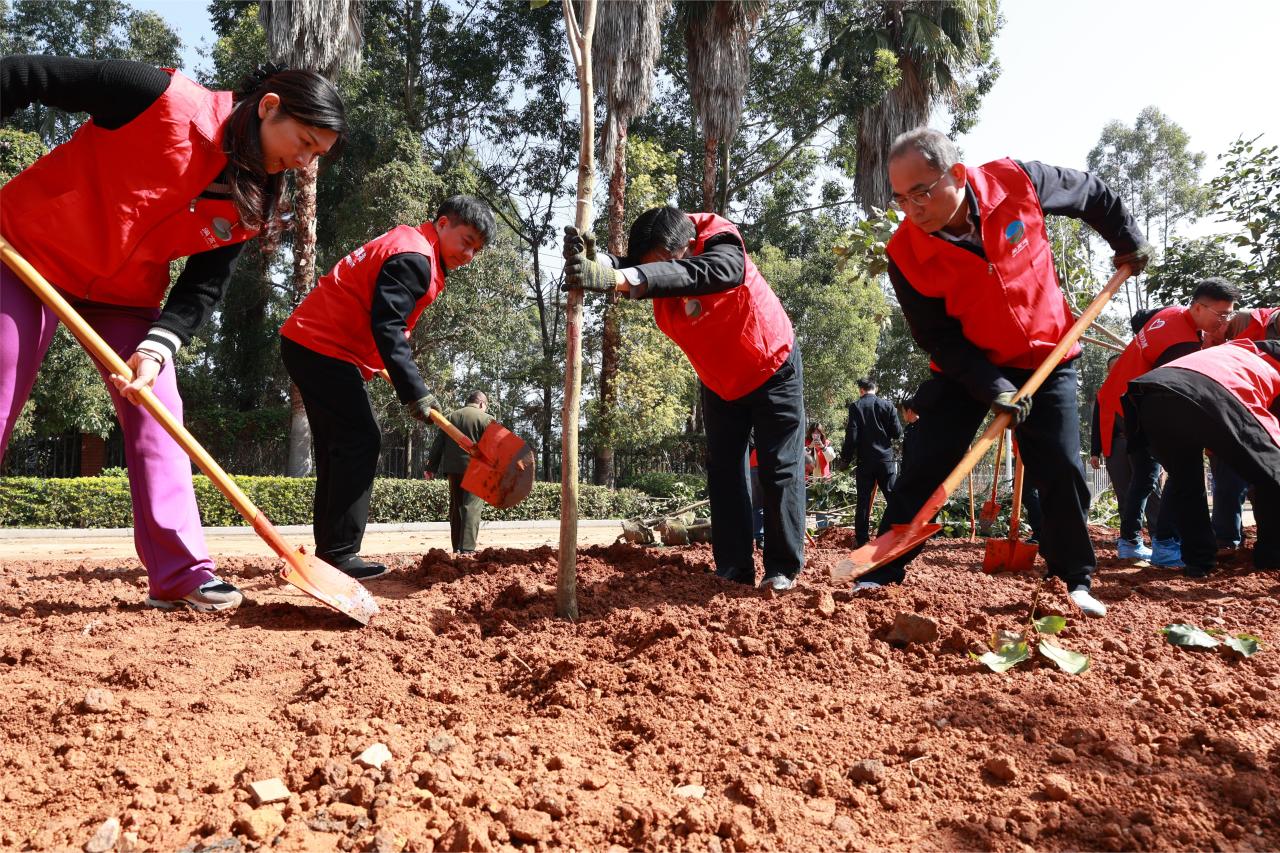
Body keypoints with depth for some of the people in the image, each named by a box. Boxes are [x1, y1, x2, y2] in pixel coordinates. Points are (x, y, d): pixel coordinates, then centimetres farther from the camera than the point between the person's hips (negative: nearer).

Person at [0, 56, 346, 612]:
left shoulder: (253, 203, -9)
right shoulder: (163, 98, -24)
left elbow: (203, 289, -8)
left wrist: (156, 347, -25)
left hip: (128, 294, 4)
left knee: (156, 416, -6)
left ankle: (181, 573, -3)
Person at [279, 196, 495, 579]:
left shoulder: (404, 243, 18)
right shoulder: (414, 257, -15)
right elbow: (386, 328, -24)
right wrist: (415, 392, -26)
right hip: (324, 349, -11)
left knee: (338, 448, 12)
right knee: (360, 443, -14)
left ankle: (330, 551, 16)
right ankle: (340, 554, -13)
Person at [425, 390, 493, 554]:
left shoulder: (450, 417, 15)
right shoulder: (486, 419, -1)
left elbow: (437, 444, 14)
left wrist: (431, 467, 17)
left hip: (452, 468, 5)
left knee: (455, 507, 13)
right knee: (471, 507, -7)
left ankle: (457, 546, 15)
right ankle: (468, 548, -14)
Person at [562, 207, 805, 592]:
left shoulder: (723, 247, -34)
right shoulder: (654, 261, -15)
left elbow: (695, 275, -56)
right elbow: (627, 275, -35)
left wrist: (614, 278, -69)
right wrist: (593, 261, -59)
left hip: (772, 368, -5)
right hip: (720, 382, 6)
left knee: (779, 468, -4)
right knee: (723, 470, 3)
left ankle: (783, 569, 3)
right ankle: (733, 568, 7)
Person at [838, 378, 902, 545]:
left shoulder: (855, 406, -3)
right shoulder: (887, 405, 2)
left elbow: (852, 436, -9)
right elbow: (897, 433, 2)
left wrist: (845, 458, -1)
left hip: (865, 461, -1)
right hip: (885, 459, 1)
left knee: (863, 500, 3)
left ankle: (862, 540, 4)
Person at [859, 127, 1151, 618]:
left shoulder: (1016, 183, -20)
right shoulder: (906, 253, -22)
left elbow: (1090, 193, 2)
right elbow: (936, 337, -16)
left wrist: (1127, 242, 10)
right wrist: (992, 389, -24)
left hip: (1045, 360, 1)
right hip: (966, 368, -1)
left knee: (1062, 469, -4)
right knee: (923, 467, -7)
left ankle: (1075, 581, 12)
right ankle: (882, 572, 3)